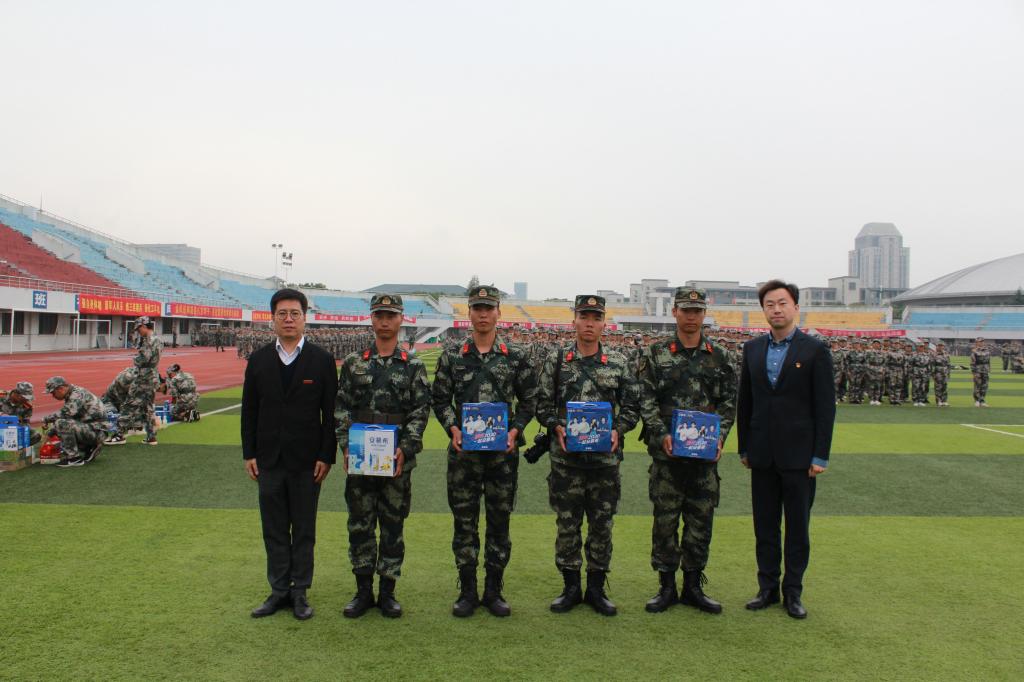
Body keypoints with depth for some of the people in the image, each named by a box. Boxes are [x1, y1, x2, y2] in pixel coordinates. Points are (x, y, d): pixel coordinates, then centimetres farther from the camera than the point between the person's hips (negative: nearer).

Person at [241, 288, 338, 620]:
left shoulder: (322, 360, -3)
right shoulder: (258, 360, 5)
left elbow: (330, 412, -3)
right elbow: (249, 410, 8)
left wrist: (326, 456, -7)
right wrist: (249, 453, 3)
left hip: (306, 461, -2)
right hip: (269, 460, 3)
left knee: (304, 530, 8)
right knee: (274, 529, 10)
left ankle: (300, 591, 19)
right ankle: (279, 590, 22)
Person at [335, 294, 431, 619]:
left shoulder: (414, 366, 2)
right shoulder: (353, 363, 6)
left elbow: (421, 409, -3)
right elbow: (341, 407, 4)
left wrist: (405, 448, -13)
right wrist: (346, 446, -7)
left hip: (398, 458, -1)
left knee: (393, 525, 7)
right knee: (360, 524, 8)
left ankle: (387, 591, 20)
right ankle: (363, 590, 21)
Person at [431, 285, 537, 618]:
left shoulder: (516, 355, 2)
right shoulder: (452, 355, 3)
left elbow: (529, 399, 7)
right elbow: (439, 398, 6)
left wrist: (515, 430, -7)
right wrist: (453, 428, -9)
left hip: (503, 450, 0)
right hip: (463, 450, 0)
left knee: (499, 521, 8)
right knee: (464, 521, 6)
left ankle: (494, 590, 22)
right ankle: (467, 591, 19)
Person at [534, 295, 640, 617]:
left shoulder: (619, 363, 4)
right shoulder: (556, 360, 2)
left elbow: (632, 405, 5)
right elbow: (543, 403, 4)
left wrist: (618, 430, -11)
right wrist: (557, 427, -12)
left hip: (606, 458, 1)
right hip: (565, 457, 0)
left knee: (602, 524, 8)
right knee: (567, 524, 7)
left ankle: (596, 588, 23)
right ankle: (571, 587, 22)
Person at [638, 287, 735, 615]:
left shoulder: (719, 357, 7)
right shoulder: (655, 355, 1)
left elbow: (729, 402, 6)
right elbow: (646, 401, -3)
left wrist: (719, 437, -7)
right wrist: (662, 434, -14)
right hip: (666, 452, -2)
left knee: (701, 520, 9)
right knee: (665, 519, 4)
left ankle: (693, 586, 22)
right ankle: (667, 586, 17)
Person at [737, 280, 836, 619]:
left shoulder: (815, 350, -4)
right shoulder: (752, 349, 7)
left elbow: (825, 406, -6)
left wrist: (820, 456, -9)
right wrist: (744, 448, 9)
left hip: (799, 455, -3)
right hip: (763, 455, 4)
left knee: (798, 527, 7)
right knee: (764, 526, 11)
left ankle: (793, 592, 20)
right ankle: (768, 587, 23)